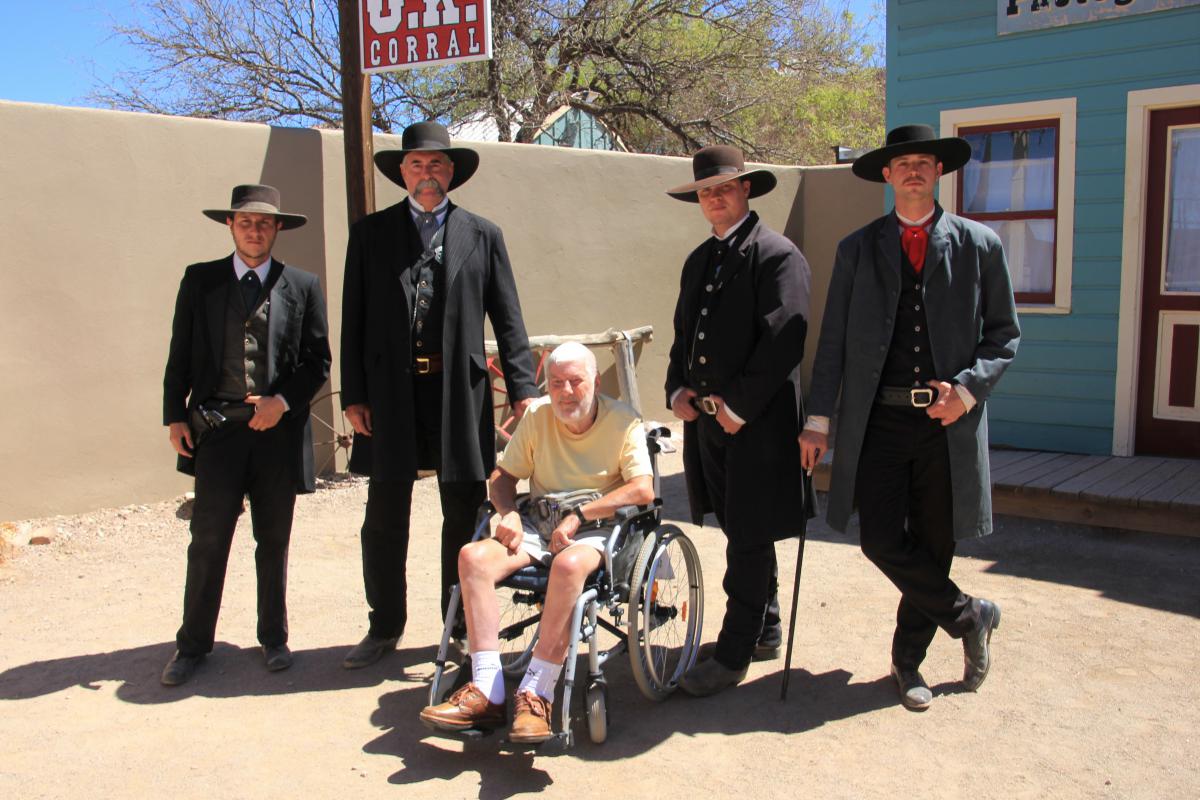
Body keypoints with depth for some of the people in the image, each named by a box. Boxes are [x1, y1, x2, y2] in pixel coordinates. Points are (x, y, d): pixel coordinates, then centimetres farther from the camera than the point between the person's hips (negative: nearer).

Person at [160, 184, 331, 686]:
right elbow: (180, 355, 8)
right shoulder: (200, 280, 8)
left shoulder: (303, 286, 6)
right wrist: (175, 416, 0)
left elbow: (318, 361, 5)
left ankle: (274, 639, 25)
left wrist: (283, 401, -9)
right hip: (215, 428, 0)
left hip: (279, 428, 0)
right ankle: (193, 645, 16)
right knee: (207, 542, 2)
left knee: (274, 542, 10)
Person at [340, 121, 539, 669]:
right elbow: (354, 320, 6)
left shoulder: (482, 235, 7)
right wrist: (353, 395, -1)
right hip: (390, 393, 1)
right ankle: (384, 628, 26)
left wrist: (523, 390, -4)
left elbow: (508, 320, 5)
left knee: (464, 520, 8)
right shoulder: (370, 233, 8)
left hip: (460, 393, 0)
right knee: (384, 520, 8)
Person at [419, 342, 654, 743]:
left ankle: (535, 695, -30)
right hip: (538, 528, 4)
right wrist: (509, 513, -9)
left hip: (596, 532, -4)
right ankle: (486, 691, -25)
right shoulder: (537, 416, 7)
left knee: (569, 564, -40)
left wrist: (580, 515, -20)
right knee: (474, 555, -24)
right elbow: (503, 476, 12)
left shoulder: (623, 421, -5)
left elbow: (643, 489, -16)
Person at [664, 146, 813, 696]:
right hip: (707, 420, 8)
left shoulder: (777, 255, -8)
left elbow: (784, 340, -16)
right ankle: (766, 630, 33)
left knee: (748, 539, -2)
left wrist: (739, 405, -18)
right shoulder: (698, 261, 17)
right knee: (743, 533, 17)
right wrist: (677, 389, 3)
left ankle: (733, 655, 7)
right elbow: (684, 336, 21)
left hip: (757, 422, -8)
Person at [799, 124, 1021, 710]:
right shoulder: (858, 249, 8)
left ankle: (907, 660, 26)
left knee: (933, 546, 7)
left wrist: (968, 387, -10)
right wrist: (819, 419, 0)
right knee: (882, 541, -7)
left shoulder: (979, 245, 6)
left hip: (949, 422, 0)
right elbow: (833, 340, 6)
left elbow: (1004, 334, 8)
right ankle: (970, 617, 18)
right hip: (879, 419, 0)